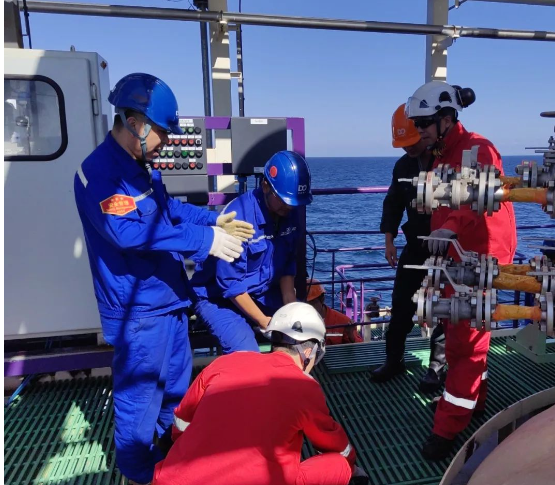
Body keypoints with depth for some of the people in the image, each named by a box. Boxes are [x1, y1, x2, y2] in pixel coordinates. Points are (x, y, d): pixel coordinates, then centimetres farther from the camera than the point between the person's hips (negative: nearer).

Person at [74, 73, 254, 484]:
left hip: (167, 298, 10)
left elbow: (168, 208, 22)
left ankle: (169, 447, 47)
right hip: (137, 309, -10)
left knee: (177, 380, 24)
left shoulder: (140, 167, 9)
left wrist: (214, 220, 9)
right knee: (139, 396, 7)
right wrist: (205, 241, -33)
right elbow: (130, 231, -34)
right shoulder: (99, 172, -22)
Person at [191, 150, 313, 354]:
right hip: (218, 298, -6)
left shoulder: (290, 213, -7)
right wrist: (263, 321, -21)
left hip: (262, 294, 6)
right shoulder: (238, 216, -27)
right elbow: (231, 284, -24)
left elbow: (288, 265, 3)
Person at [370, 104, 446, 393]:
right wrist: (389, 239, 3)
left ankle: (437, 368, 20)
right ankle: (393, 360, 23)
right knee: (400, 305, 7)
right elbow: (393, 203, 11)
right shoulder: (403, 166, 5)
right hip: (415, 247, 5)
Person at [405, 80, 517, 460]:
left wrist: (451, 227, -49)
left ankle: (448, 429, 4)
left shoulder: (477, 149, -14)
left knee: (466, 340, -4)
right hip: (455, 257, 9)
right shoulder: (443, 155, 15)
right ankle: (474, 401, 35)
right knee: (458, 333, 17)